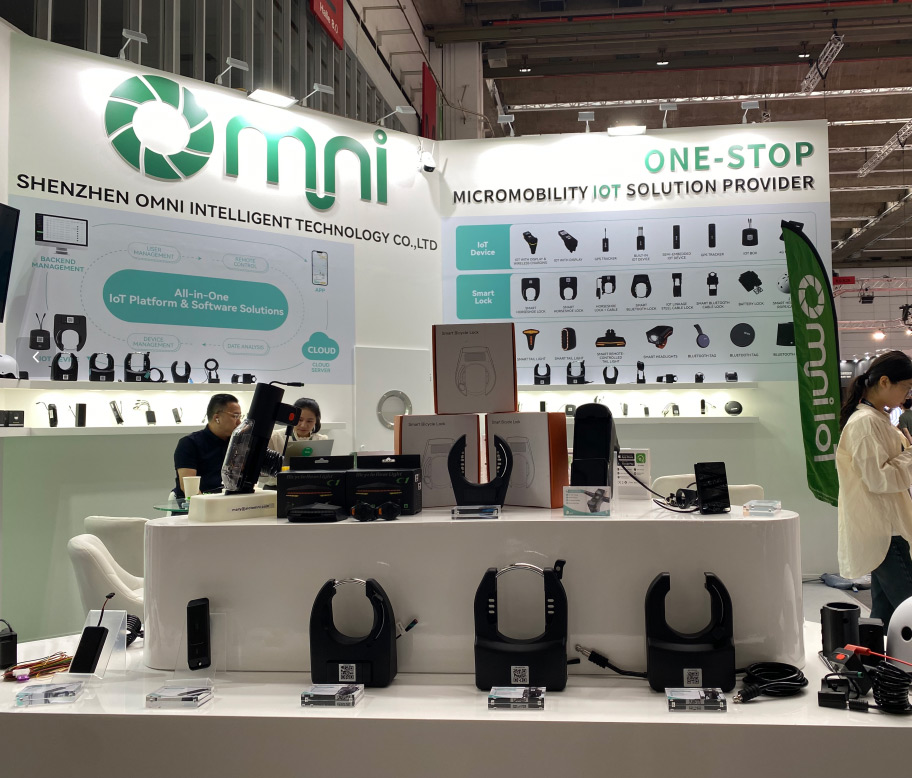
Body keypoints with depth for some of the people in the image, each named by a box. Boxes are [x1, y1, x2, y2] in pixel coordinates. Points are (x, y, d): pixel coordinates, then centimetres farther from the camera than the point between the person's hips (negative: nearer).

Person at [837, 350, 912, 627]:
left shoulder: (878, 419, 15)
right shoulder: (865, 422, -16)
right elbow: (879, 479, -20)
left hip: (886, 529, 10)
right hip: (881, 532, -10)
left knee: (885, 610, 12)